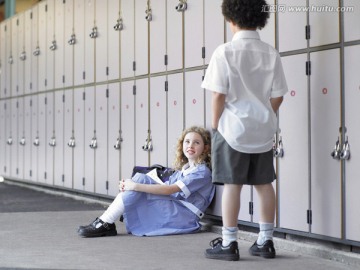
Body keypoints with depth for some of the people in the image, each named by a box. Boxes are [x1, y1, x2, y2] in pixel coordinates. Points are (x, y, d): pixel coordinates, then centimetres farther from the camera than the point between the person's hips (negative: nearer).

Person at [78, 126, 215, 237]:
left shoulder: (202, 172, -5)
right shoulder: (183, 168, 22)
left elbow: (170, 189, -17)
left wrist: (135, 186, -21)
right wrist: (130, 185, -7)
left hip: (184, 217, -8)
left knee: (139, 180, -19)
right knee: (139, 178, -9)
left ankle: (105, 224, -18)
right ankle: (105, 221, -16)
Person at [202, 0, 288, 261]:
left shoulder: (225, 51, -11)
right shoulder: (271, 53, 1)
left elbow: (218, 94, -12)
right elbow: (277, 96, 2)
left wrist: (215, 125, -1)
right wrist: (265, 120, 16)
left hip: (233, 128, -4)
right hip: (263, 130, 4)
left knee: (232, 184, 0)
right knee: (264, 183, 10)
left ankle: (228, 243, 4)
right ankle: (265, 241, 17)